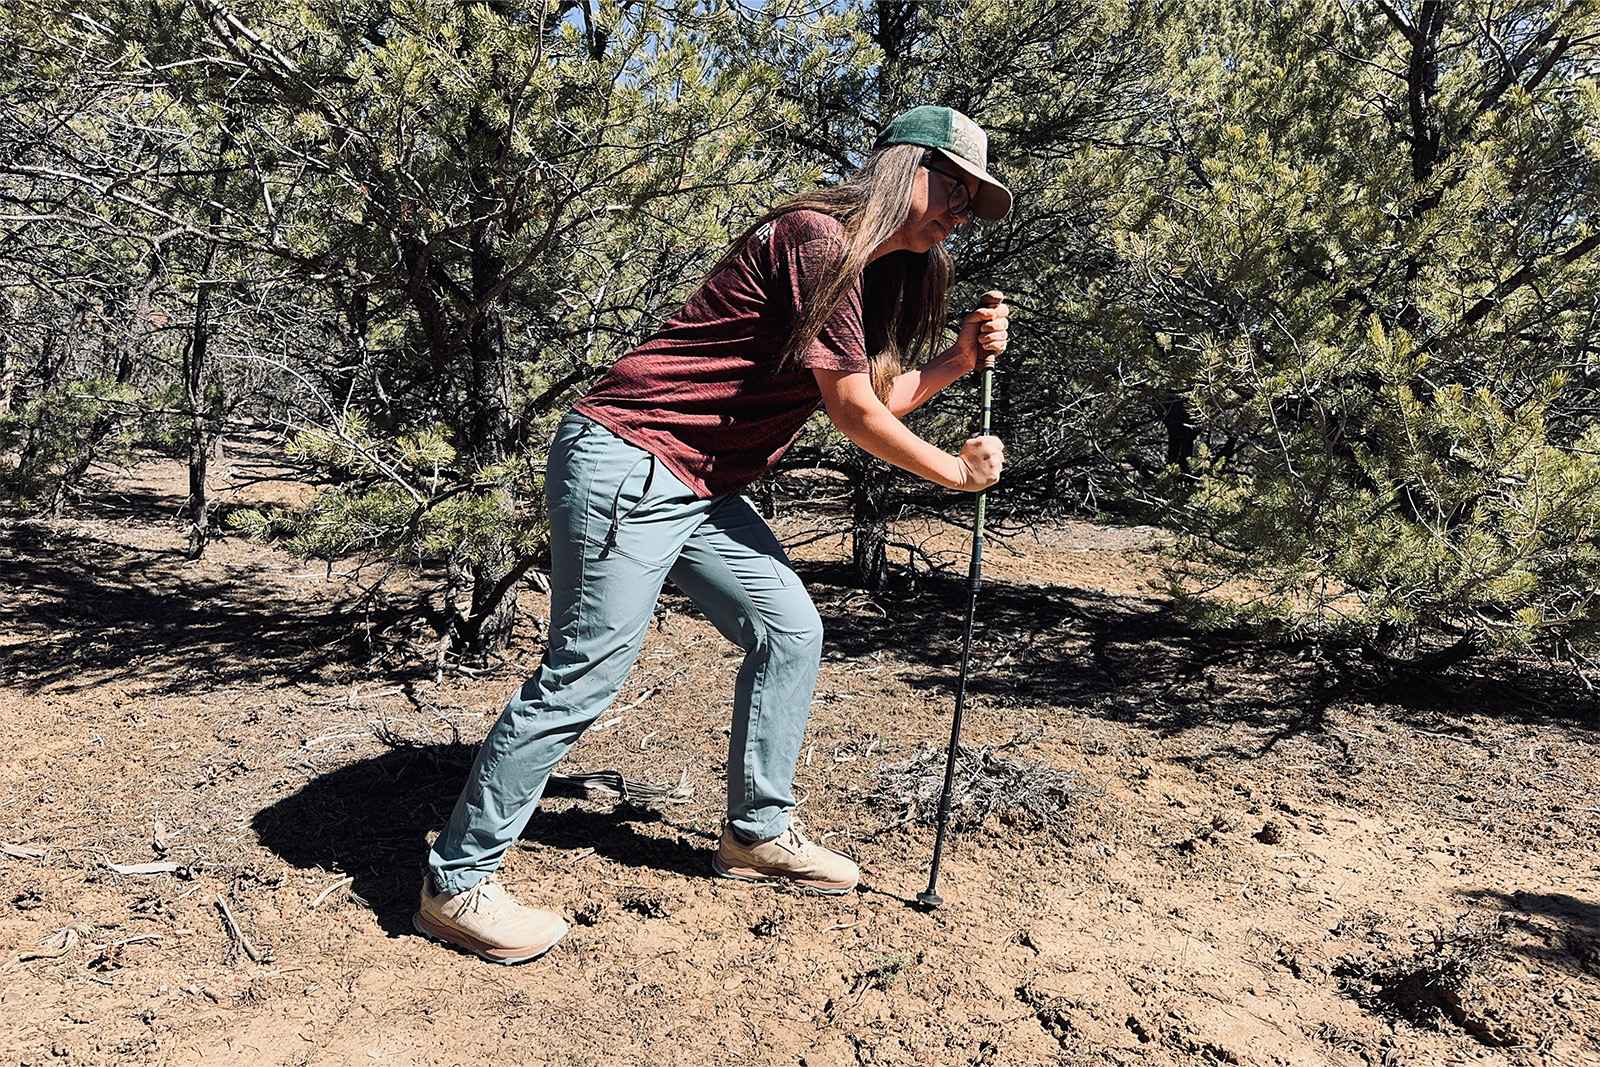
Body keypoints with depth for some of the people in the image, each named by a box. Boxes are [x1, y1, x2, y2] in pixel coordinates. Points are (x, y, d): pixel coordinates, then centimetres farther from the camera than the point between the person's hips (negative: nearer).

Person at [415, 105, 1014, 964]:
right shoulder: (817, 237, -15)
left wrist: (962, 355, 3)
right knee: (583, 675, -8)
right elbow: (853, 415, -15)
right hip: (627, 463, -10)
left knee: (789, 630, 9)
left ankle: (756, 833, 24)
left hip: (701, 488, 10)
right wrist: (954, 472, -1)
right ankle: (455, 884, 7)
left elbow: (876, 405, 14)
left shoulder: (870, 274, 16)